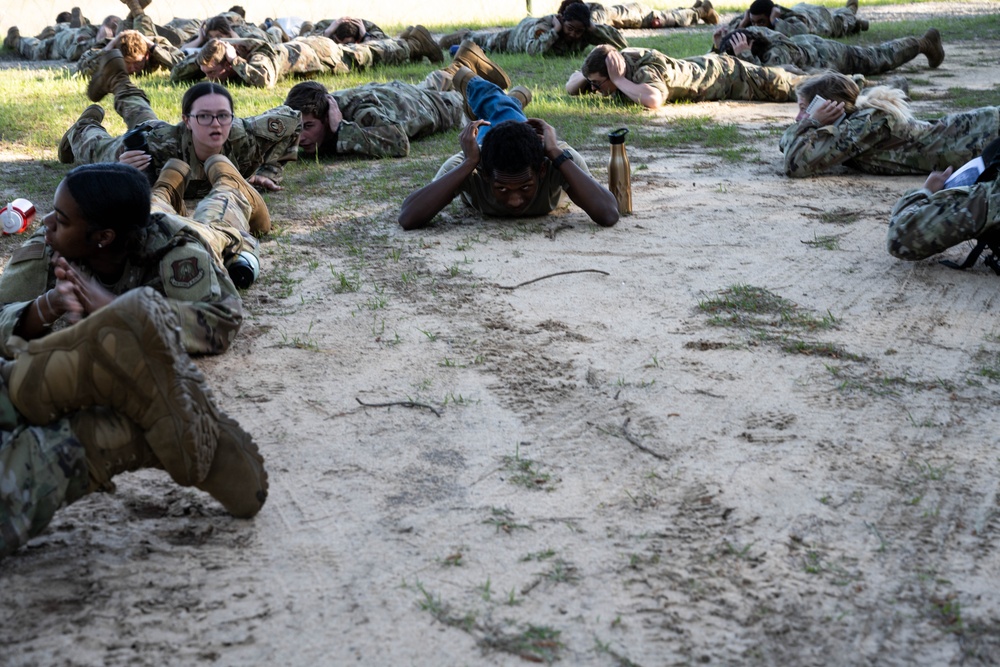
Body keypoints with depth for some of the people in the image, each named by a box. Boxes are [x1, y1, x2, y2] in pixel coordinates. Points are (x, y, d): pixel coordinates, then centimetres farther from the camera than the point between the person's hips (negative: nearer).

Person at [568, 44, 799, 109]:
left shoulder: (645, 70, -42)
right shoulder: (618, 61, -18)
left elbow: (653, 100, -65)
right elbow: (571, 87, -6)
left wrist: (619, 81, -52)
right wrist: (587, 76, -28)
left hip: (726, 74, -7)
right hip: (699, 66, 7)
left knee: (783, 87, 7)